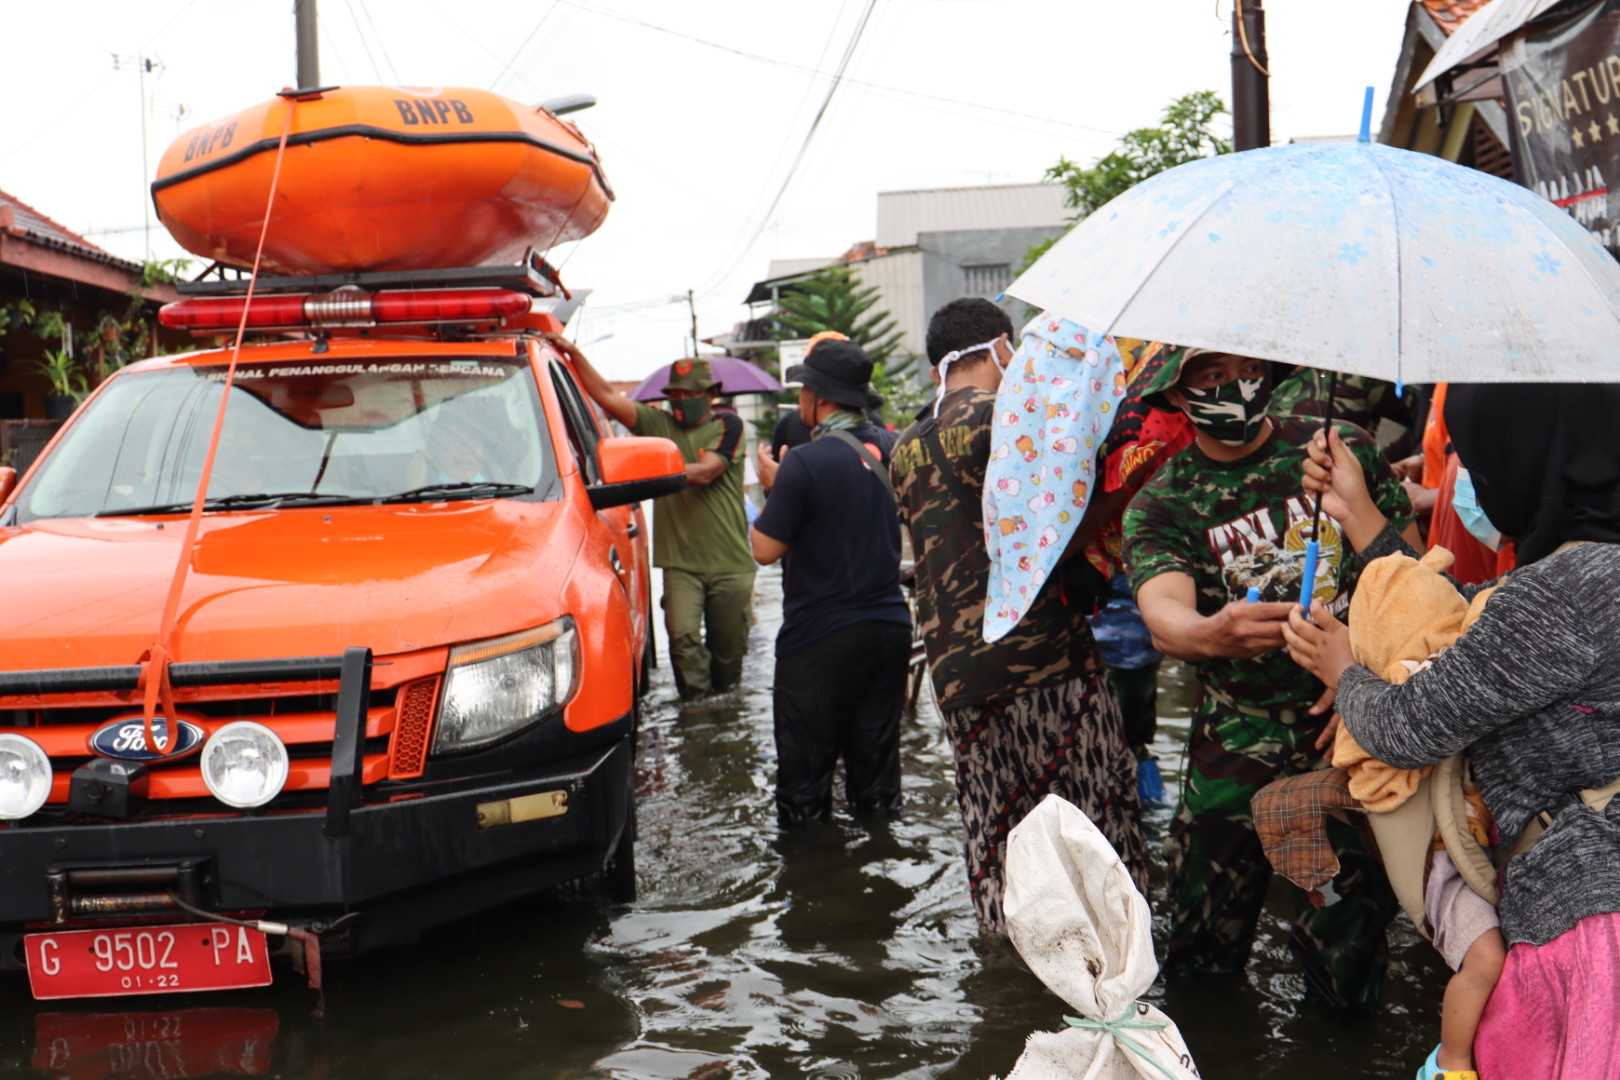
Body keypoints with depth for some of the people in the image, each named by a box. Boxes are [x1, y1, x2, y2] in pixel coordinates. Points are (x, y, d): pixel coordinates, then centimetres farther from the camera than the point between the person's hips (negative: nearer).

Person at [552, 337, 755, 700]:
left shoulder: (727, 425, 3)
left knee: (728, 646, 6)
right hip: (680, 560, 1)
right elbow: (608, 397, 5)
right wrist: (574, 353, -2)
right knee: (682, 637, -16)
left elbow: (705, 473, -13)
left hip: (730, 563, -1)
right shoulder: (659, 424, 11)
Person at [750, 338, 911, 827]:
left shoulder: (806, 462, -18)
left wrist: (770, 488, 2)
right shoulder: (892, 447, 1)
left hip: (820, 640, -6)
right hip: (890, 625, 6)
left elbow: (765, 549, -15)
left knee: (805, 774, 5)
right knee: (877, 769, 15)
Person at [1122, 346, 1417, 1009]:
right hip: (1236, 749, 1)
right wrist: (1211, 633, -41)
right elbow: (1164, 617, -17)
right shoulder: (1161, 504, 2)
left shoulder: (1341, 448, 4)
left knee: (1347, 969, 0)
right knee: (1201, 965, 3)